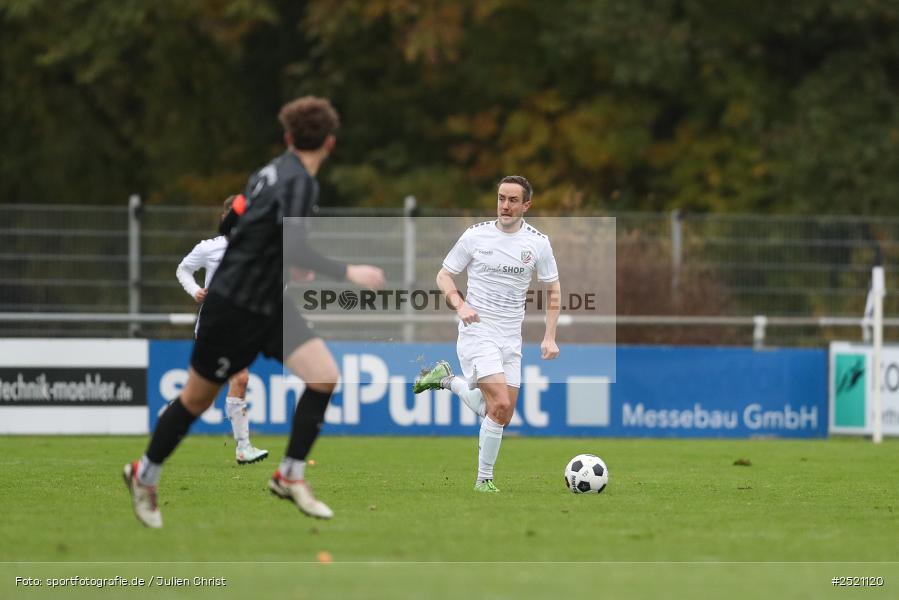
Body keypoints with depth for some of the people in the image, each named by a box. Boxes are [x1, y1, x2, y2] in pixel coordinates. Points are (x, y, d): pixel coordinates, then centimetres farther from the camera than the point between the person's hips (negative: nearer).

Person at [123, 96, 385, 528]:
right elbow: (294, 251, -32)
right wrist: (348, 273, -33)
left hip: (272, 306, 9)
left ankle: (290, 476, 0)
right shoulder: (300, 182, -21)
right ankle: (144, 476, 26)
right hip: (235, 308, -9)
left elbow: (229, 226, 16)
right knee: (198, 398, 6)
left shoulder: (270, 173, 6)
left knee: (323, 376, -7)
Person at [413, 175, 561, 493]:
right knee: (500, 405, -19)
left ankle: (449, 380, 25)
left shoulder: (538, 243, 2)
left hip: (511, 339, 4)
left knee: (502, 416, 3)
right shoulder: (476, 235, -5)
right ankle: (484, 479, -4)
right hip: (477, 332, -4)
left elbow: (553, 289, 12)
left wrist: (549, 337, 3)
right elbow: (444, 275, 5)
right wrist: (460, 305, -14)